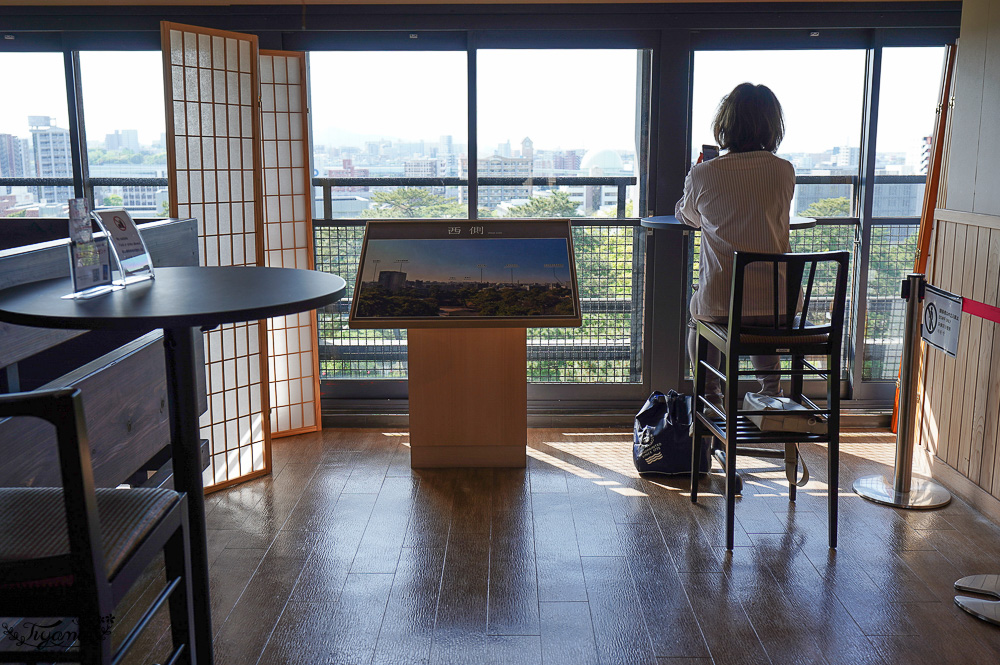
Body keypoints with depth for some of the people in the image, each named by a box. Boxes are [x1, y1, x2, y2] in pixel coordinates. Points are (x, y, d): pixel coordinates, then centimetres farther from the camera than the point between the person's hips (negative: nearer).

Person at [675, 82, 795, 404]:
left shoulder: (704, 175, -8)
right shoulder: (784, 172, -1)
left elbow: (687, 216, 14)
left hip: (720, 304, -2)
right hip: (776, 305, 3)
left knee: (697, 318, 33)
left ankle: (709, 397, 31)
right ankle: (772, 394, 41)